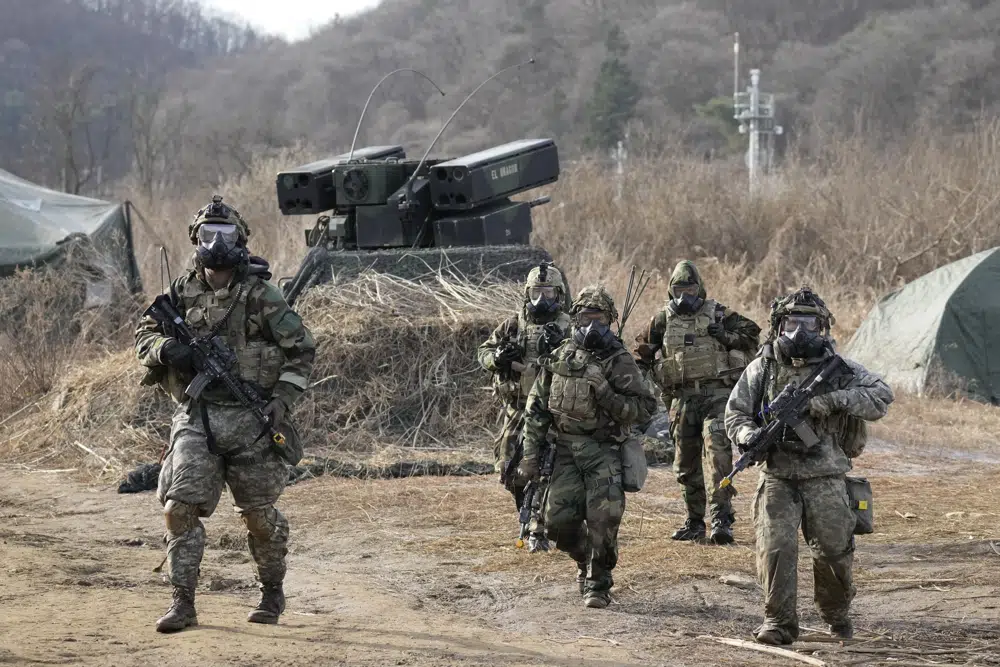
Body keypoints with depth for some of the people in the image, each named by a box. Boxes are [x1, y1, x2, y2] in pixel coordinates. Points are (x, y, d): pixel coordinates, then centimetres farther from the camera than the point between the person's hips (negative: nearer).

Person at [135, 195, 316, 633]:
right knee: (180, 506, -11)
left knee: (259, 513, 6)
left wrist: (283, 399, -10)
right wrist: (166, 348, -11)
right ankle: (183, 603, -7)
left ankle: (272, 594, 27)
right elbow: (143, 337, 12)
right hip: (195, 416, 3)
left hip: (249, 417, -2)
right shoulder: (182, 293, 8)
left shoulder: (260, 295, -3)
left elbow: (301, 348, 0)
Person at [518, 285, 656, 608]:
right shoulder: (559, 358, 8)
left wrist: (606, 394, -20)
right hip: (566, 449, 4)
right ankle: (585, 562, 27)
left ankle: (597, 583, 1)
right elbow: (536, 408, 12)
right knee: (559, 520, -1)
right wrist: (530, 454, 7)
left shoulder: (620, 362, -3)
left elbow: (643, 408, -8)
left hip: (604, 451, -4)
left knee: (603, 519, -14)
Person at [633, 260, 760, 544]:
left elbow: (752, 335, 7)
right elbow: (644, 353, 23)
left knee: (717, 449, -19)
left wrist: (727, 337, -8)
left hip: (717, 394, -4)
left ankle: (721, 518, -24)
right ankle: (694, 521, 19)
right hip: (684, 398, 4)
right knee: (686, 461, 8)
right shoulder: (663, 320, 11)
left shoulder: (719, 315, 5)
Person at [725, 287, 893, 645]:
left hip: (825, 479, 0)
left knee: (834, 551, 5)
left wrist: (834, 399, -23)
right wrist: (749, 435, -15)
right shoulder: (763, 367, 2)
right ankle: (779, 622, 0)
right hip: (777, 478, 0)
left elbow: (881, 397, -11)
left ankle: (837, 614, 30)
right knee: (776, 548, -11)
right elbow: (736, 411, 8)